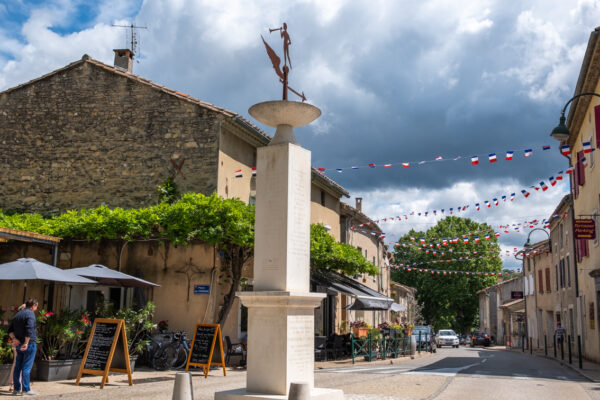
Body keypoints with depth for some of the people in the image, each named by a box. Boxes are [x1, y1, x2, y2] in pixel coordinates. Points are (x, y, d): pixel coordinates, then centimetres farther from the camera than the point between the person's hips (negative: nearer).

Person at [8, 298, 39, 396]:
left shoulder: (17, 315, 17)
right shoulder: (30, 314, -11)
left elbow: (10, 330, 15)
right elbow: (29, 329, -22)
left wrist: (14, 338, 1)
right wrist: (26, 343, -21)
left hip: (18, 344, 8)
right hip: (29, 344, -8)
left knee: (18, 366, 11)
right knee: (26, 367, -7)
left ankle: (16, 388, 15)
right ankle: (26, 389, -7)